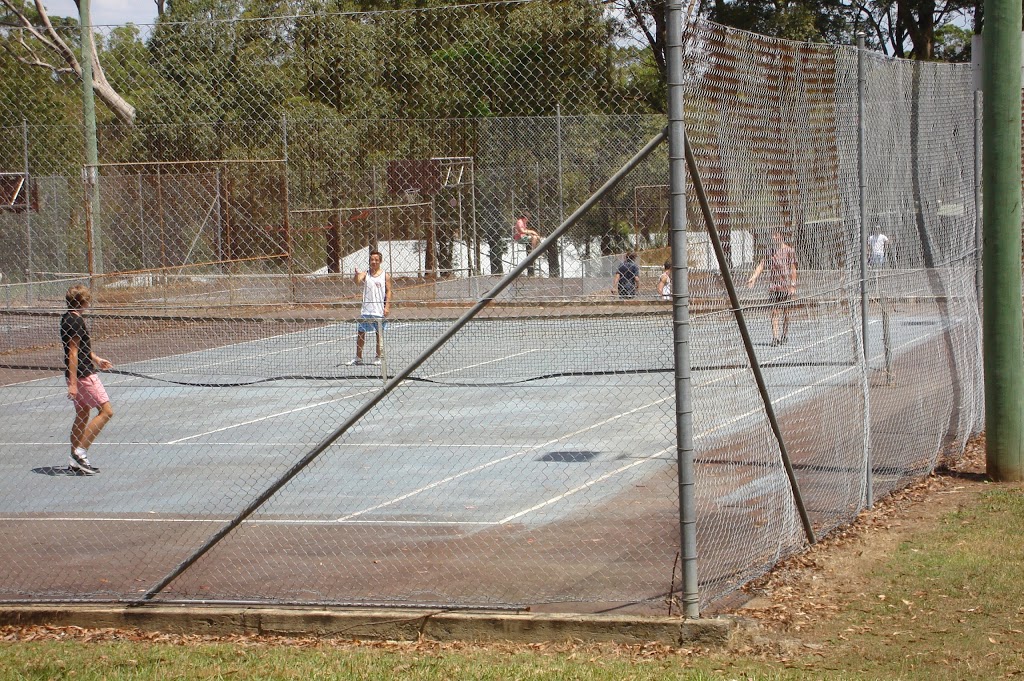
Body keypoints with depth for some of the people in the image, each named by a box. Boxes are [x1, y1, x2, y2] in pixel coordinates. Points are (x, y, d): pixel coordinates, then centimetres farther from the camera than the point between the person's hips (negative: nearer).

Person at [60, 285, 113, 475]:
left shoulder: (68, 318, 12)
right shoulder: (76, 321, -18)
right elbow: (72, 354, -21)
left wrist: (95, 359, 34)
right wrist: (73, 383, -23)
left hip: (79, 374, 10)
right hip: (83, 374, -10)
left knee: (82, 415, 15)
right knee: (106, 411, -8)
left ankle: (75, 461, 17)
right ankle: (80, 451, -10)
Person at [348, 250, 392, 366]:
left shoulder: (385, 276, 1)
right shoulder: (365, 274, 5)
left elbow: (388, 291, 0)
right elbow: (357, 281, -12)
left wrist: (387, 306, -9)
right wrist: (357, 274, -34)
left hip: (379, 311, -2)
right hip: (365, 311, 2)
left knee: (379, 334, 4)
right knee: (360, 333, 5)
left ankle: (378, 358, 13)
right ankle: (358, 358, 15)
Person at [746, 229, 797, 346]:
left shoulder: (789, 251, 0)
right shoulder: (771, 252, 11)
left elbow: (793, 269, -2)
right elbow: (761, 265, 8)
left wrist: (793, 285, -7)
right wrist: (752, 278, -4)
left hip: (786, 286, -3)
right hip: (773, 285, 3)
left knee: (785, 310, 5)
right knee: (775, 311, -3)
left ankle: (785, 335, 18)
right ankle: (775, 337, -8)